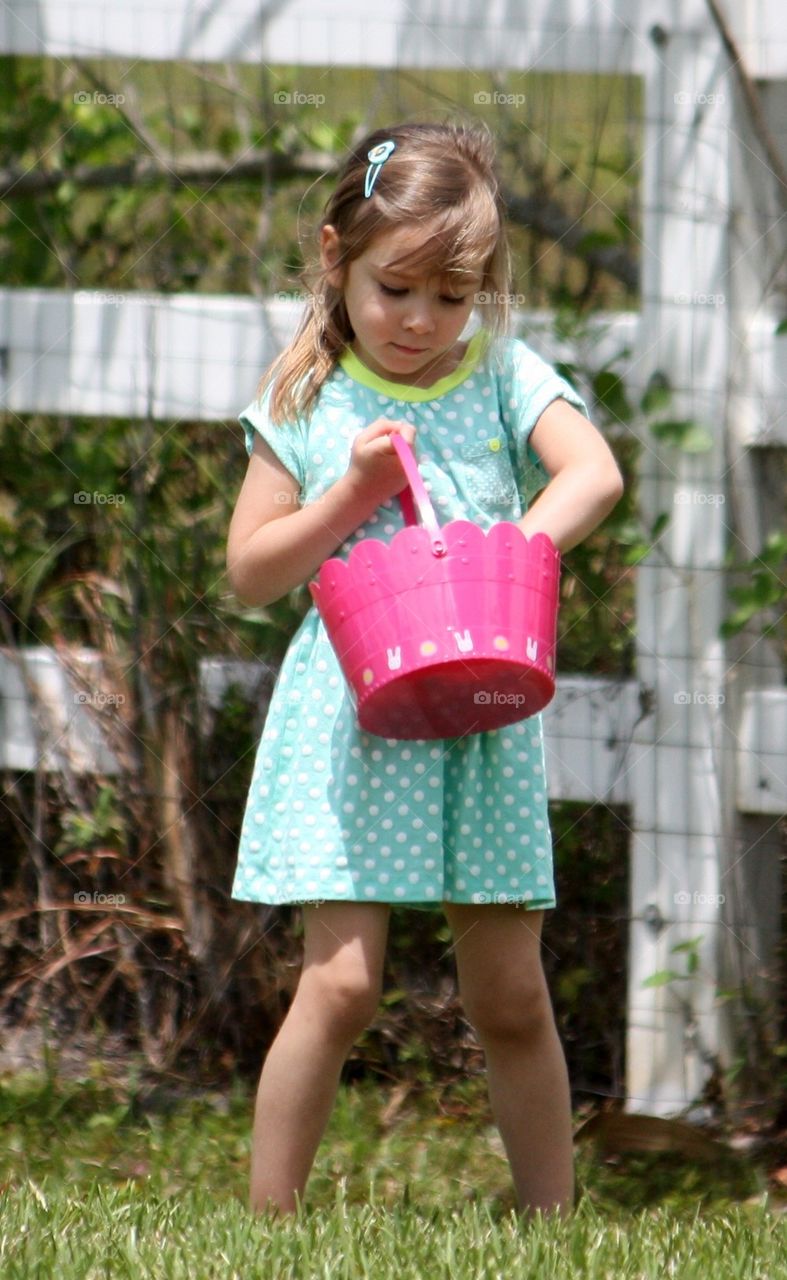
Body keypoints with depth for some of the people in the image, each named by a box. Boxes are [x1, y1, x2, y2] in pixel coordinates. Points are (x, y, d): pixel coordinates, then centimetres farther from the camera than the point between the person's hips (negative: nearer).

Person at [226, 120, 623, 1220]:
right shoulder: (306, 402, 4)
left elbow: (595, 474, -14)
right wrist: (351, 495, -9)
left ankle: (552, 1223, 17)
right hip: (350, 720, -2)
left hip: (484, 716, 2)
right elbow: (250, 574, 3)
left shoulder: (504, 379, 4)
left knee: (511, 998, 6)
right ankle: (268, 1227, -4)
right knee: (342, 982, -11)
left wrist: (525, 542, -31)